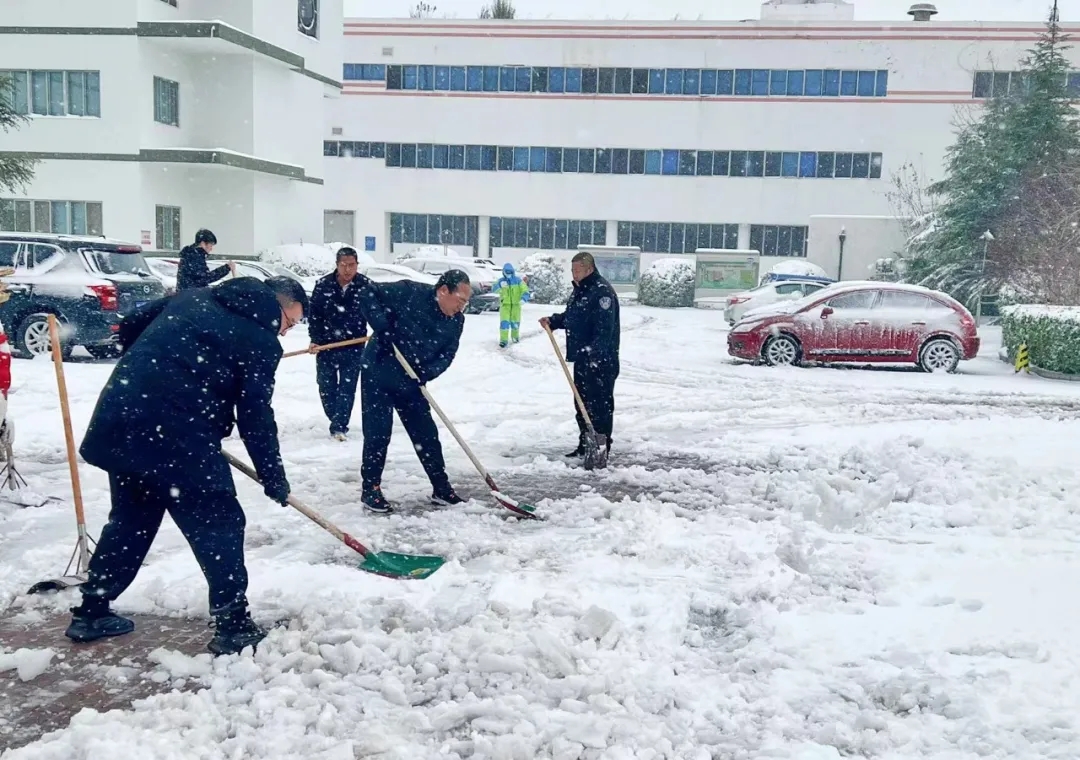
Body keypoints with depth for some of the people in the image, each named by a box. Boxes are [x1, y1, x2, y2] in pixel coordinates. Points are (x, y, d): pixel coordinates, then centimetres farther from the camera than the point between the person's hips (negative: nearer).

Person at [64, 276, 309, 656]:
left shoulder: (194, 297, 19)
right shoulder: (261, 339, -1)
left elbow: (130, 326, 23)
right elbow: (256, 417, -2)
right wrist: (274, 480, 7)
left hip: (118, 416, 8)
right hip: (178, 433, -8)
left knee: (130, 518, 23)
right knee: (220, 523, 4)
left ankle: (91, 611, 33)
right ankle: (233, 624, 7)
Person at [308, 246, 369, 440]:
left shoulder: (365, 285, -9)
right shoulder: (323, 285, -7)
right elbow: (314, 314, -1)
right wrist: (315, 340, -7)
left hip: (353, 347, -2)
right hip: (326, 345, 2)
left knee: (347, 388, -3)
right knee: (326, 387, 11)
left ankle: (339, 427, 1)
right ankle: (337, 421, 28)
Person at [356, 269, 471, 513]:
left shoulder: (456, 321, -3)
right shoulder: (409, 293, -20)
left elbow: (447, 355, -2)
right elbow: (369, 293, -17)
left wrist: (426, 373, -20)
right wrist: (383, 327, -25)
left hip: (411, 382, 5)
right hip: (378, 375, -5)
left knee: (427, 434, 8)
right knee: (378, 433, -1)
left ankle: (441, 488, 19)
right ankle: (370, 489, 13)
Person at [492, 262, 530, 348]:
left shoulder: (518, 280, -3)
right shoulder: (501, 280, 0)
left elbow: (525, 291, -10)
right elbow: (494, 290, -13)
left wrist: (523, 298, -30)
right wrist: (500, 285, -33)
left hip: (516, 304, 1)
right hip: (505, 304, -1)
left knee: (515, 322, 12)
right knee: (504, 322, -11)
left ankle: (515, 336, 37)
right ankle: (503, 340, -9)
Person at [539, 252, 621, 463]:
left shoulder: (602, 291, -16)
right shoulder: (579, 290, 16)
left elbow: (605, 328, -24)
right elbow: (570, 317, 28)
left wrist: (593, 353, -31)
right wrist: (553, 321, 10)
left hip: (601, 362, -10)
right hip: (582, 359, 10)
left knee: (600, 405, -6)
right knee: (582, 403, 15)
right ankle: (585, 445, 25)